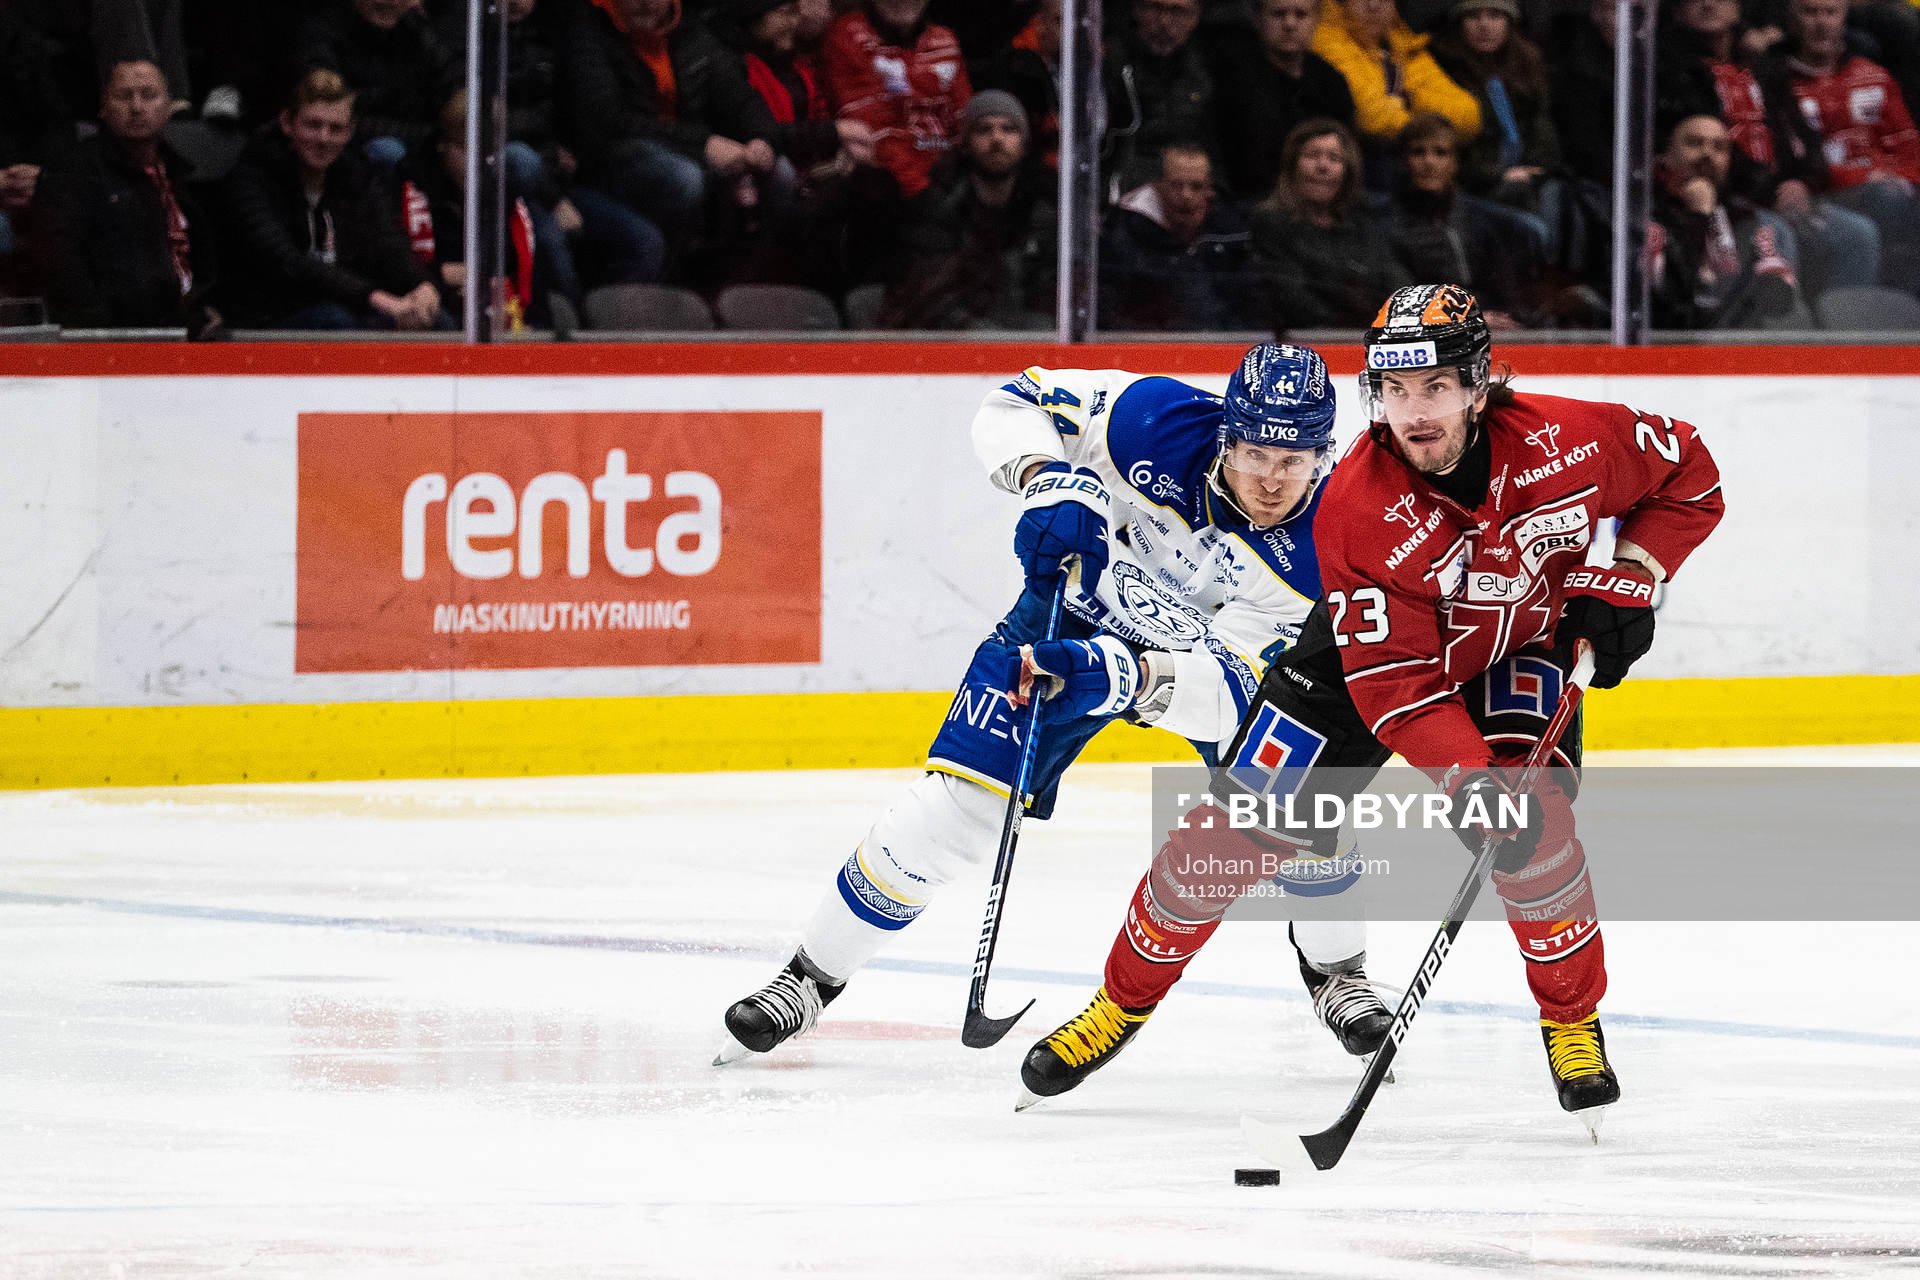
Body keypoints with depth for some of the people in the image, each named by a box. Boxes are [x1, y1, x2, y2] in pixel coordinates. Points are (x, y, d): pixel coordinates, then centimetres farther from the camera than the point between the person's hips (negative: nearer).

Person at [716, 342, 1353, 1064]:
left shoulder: (1316, 550, -32)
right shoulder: (1161, 422, -33)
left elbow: (1226, 689, -35)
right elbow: (1016, 407, -19)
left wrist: (1124, 677, -52)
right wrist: (1049, 484, -39)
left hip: (1218, 649, 1)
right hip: (1077, 611, -1)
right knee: (960, 800, -13)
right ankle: (812, 977, 2)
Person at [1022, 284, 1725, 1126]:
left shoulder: (1562, 441, -28)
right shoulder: (1355, 510, -33)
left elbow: (1687, 472, -8)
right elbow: (1397, 684, -33)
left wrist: (1629, 579, -19)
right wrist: (1468, 782, -44)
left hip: (1518, 647, 1)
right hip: (1377, 652, -1)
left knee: (1533, 822, -24)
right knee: (1237, 827, -4)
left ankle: (1573, 1023, -2)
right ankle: (1125, 999, 16)